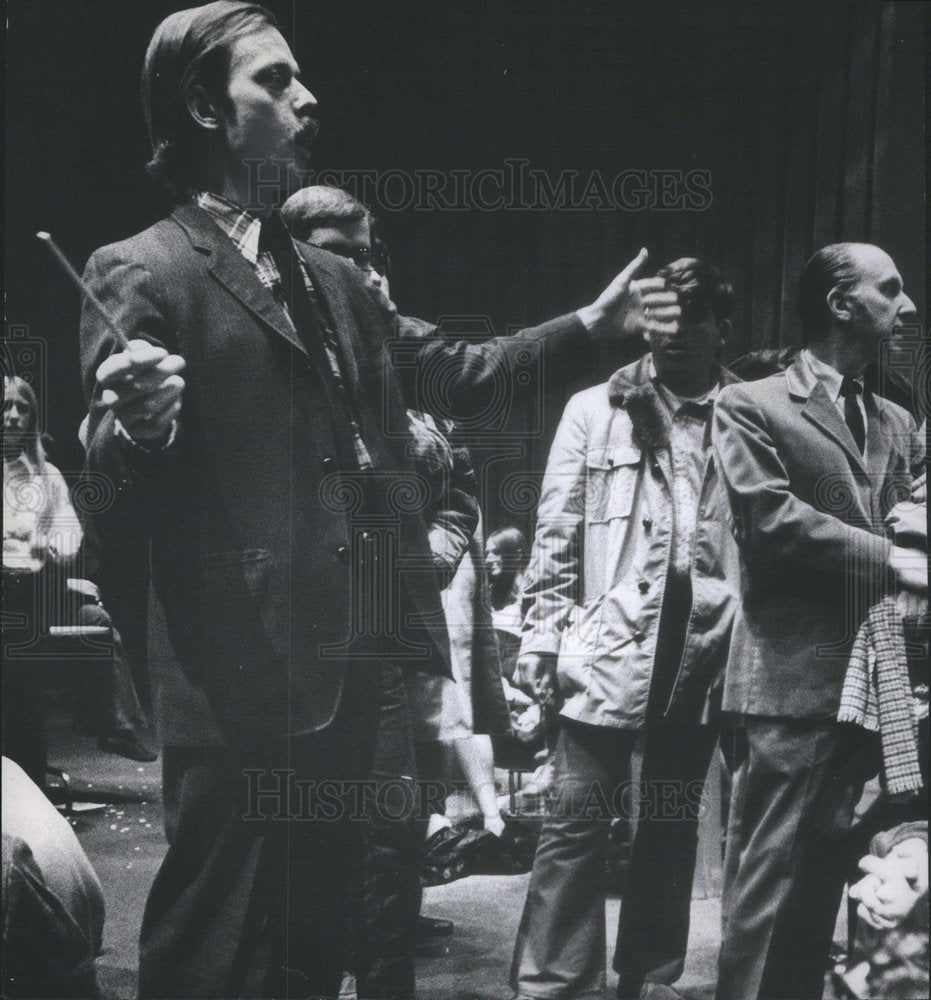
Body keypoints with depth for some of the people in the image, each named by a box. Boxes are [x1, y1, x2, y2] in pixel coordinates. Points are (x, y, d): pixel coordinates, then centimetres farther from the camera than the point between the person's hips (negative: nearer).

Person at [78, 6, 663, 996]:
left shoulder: (336, 284, 18)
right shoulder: (140, 273, -6)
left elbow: (442, 370, 29)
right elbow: (112, 495, -11)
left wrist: (586, 327, 28)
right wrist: (135, 428, -33)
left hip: (365, 677, 7)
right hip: (248, 690, -7)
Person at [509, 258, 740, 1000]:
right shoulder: (595, 411, 5)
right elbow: (557, 532, 4)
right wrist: (542, 633, -2)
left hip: (707, 647, 2)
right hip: (611, 643, -2)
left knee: (673, 822, 13)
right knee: (580, 820, -1)